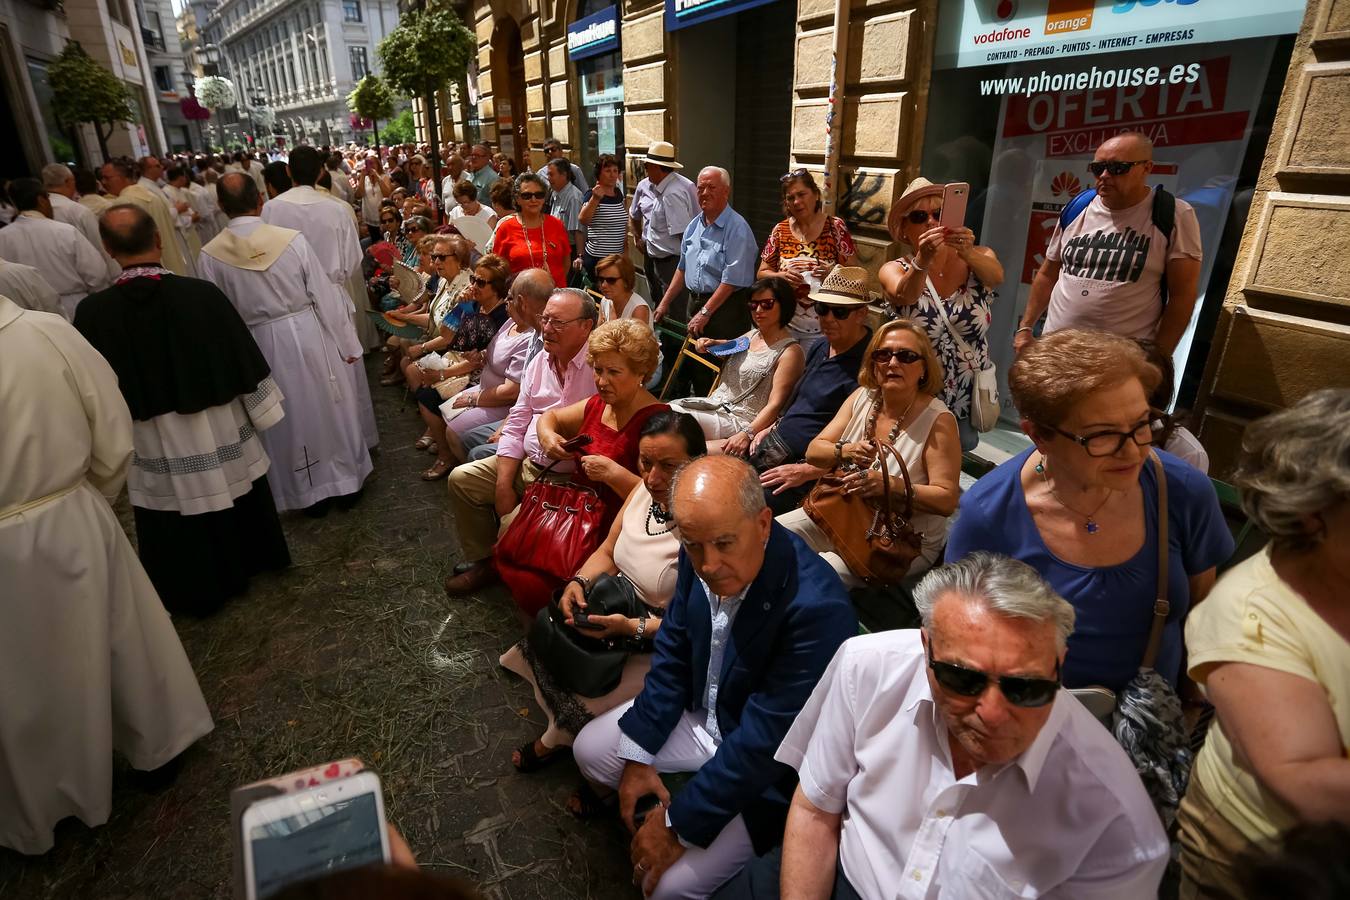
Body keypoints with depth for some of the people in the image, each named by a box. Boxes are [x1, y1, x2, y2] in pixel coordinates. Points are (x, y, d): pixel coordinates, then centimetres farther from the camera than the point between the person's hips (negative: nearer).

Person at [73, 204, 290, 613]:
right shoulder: (203, 294, -20)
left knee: (177, 528, 18)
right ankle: (249, 560, 44)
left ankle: (195, 590, 36)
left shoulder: (92, 312, -16)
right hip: (220, 433, 0)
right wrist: (260, 410, 3)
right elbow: (244, 361, -11)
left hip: (153, 443, 0)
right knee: (238, 501, 24)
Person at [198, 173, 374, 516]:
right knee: (329, 407, 17)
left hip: (261, 346, 1)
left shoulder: (211, 255, -8)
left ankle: (312, 493, 29)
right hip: (308, 335, -1)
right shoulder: (292, 239, -13)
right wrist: (346, 343, 1)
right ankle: (345, 481, 30)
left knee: (291, 419, 15)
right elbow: (325, 296, -9)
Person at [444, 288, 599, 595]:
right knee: (461, 478, 6)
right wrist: (503, 484, -2)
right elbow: (516, 425, 6)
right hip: (524, 463, 8)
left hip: (568, 478, -8)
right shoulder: (539, 361, 5)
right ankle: (483, 561, 22)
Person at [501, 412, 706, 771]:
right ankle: (557, 732, 31)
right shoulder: (644, 489, -8)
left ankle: (556, 742, 25)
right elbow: (607, 553, 5)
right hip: (616, 606, 7)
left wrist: (633, 628, -31)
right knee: (541, 644, 2)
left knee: (584, 707, -14)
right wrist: (579, 582, -14)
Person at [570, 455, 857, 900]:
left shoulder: (817, 607, -37)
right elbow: (674, 651, -1)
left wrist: (678, 824, -19)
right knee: (590, 749, 9)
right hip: (703, 711, 6)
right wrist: (637, 755, -2)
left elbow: (764, 742, -30)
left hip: (768, 767, -6)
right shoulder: (701, 557, -17)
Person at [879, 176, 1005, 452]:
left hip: (969, 399, 1)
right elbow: (906, 295, -29)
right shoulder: (895, 270, -5)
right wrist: (921, 261, -49)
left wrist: (968, 253, -46)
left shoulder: (976, 259, -2)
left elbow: (996, 276, -26)